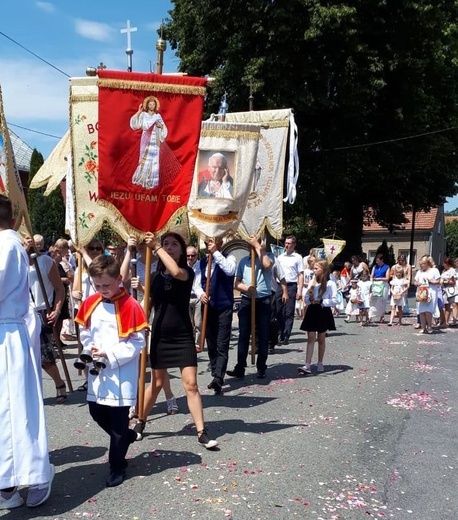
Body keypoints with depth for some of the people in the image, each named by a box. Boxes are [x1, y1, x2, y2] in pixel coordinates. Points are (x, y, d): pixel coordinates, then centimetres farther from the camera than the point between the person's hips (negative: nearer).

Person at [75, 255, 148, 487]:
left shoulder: (131, 306, -14)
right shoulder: (90, 304, 3)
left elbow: (138, 342, -13)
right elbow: (85, 333, 13)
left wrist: (111, 355, -19)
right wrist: (91, 350, -6)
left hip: (122, 373, -6)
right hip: (98, 372, 6)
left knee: (118, 421, 2)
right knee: (96, 411, 14)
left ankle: (117, 466, 18)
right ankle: (126, 437, 40)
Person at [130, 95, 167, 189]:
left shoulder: (158, 116, 9)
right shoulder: (143, 115, 2)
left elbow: (163, 129, 10)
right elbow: (134, 123, -12)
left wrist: (160, 125, -11)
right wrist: (139, 111, -16)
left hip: (155, 140, 2)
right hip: (146, 140, -2)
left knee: (154, 160, 1)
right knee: (146, 159, -5)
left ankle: (151, 181, 7)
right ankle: (142, 179, 7)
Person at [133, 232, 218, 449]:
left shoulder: (187, 271, -7)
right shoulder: (156, 275, 4)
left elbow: (176, 272, -31)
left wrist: (156, 247, -27)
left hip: (183, 336, -2)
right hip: (159, 336, 3)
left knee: (191, 384, -4)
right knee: (156, 383, 13)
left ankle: (202, 432, 4)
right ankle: (139, 423, 32)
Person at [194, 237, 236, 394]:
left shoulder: (228, 257, -1)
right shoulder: (202, 262, 12)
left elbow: (230, 270, -23)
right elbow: (196, 283, 8)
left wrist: (216, 252, -20)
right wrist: (201, 294, -14)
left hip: (224, 307, -5)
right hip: (208, 307, 5)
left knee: (222, 345, -9)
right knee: (211, 344, 11)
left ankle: (218, 379, -13)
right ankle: (216, 377, 22)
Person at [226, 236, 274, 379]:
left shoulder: (268, 256, 5)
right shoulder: (243, 260, 12)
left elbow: (267, 265, -20)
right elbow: (236, 283, 9)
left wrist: (258, 246, -14)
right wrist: (246, 288, -12)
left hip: (263, 301, -2)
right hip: (246, 301, 2)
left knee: (263, 336, 4)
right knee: (243, 336, 1)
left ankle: (261, 368, 13)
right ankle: (240, 368, 3)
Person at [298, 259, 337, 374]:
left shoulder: (330, 284, -8)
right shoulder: (312, 282, 7)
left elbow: (334, 300, -12)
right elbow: (306, 297, 12)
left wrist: (321, 301, -21)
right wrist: (310, 299, -9)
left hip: (323, 312, -3)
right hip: (312, 311, 3)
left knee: (321, 339, 10)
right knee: (311, 338, -3)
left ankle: (320, 363, 24)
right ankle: (307, 366, -9)